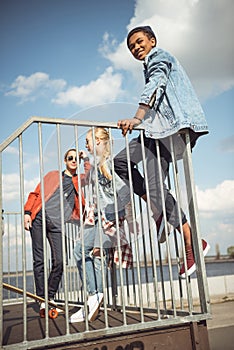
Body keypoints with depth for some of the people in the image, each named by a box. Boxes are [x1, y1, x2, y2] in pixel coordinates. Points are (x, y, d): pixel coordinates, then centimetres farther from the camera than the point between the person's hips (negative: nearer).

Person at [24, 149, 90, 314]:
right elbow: (36, 193, 13)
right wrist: (27, 212, 1)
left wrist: (86, 158, 0)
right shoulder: (53, 175, 18)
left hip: (57, 224, 0)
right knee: (39, 260, -2)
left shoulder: (79, 180, 18)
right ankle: (42, 300, 5)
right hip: (39, 219, 0)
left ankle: (50, 298, 8)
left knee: (59, 262, -9)